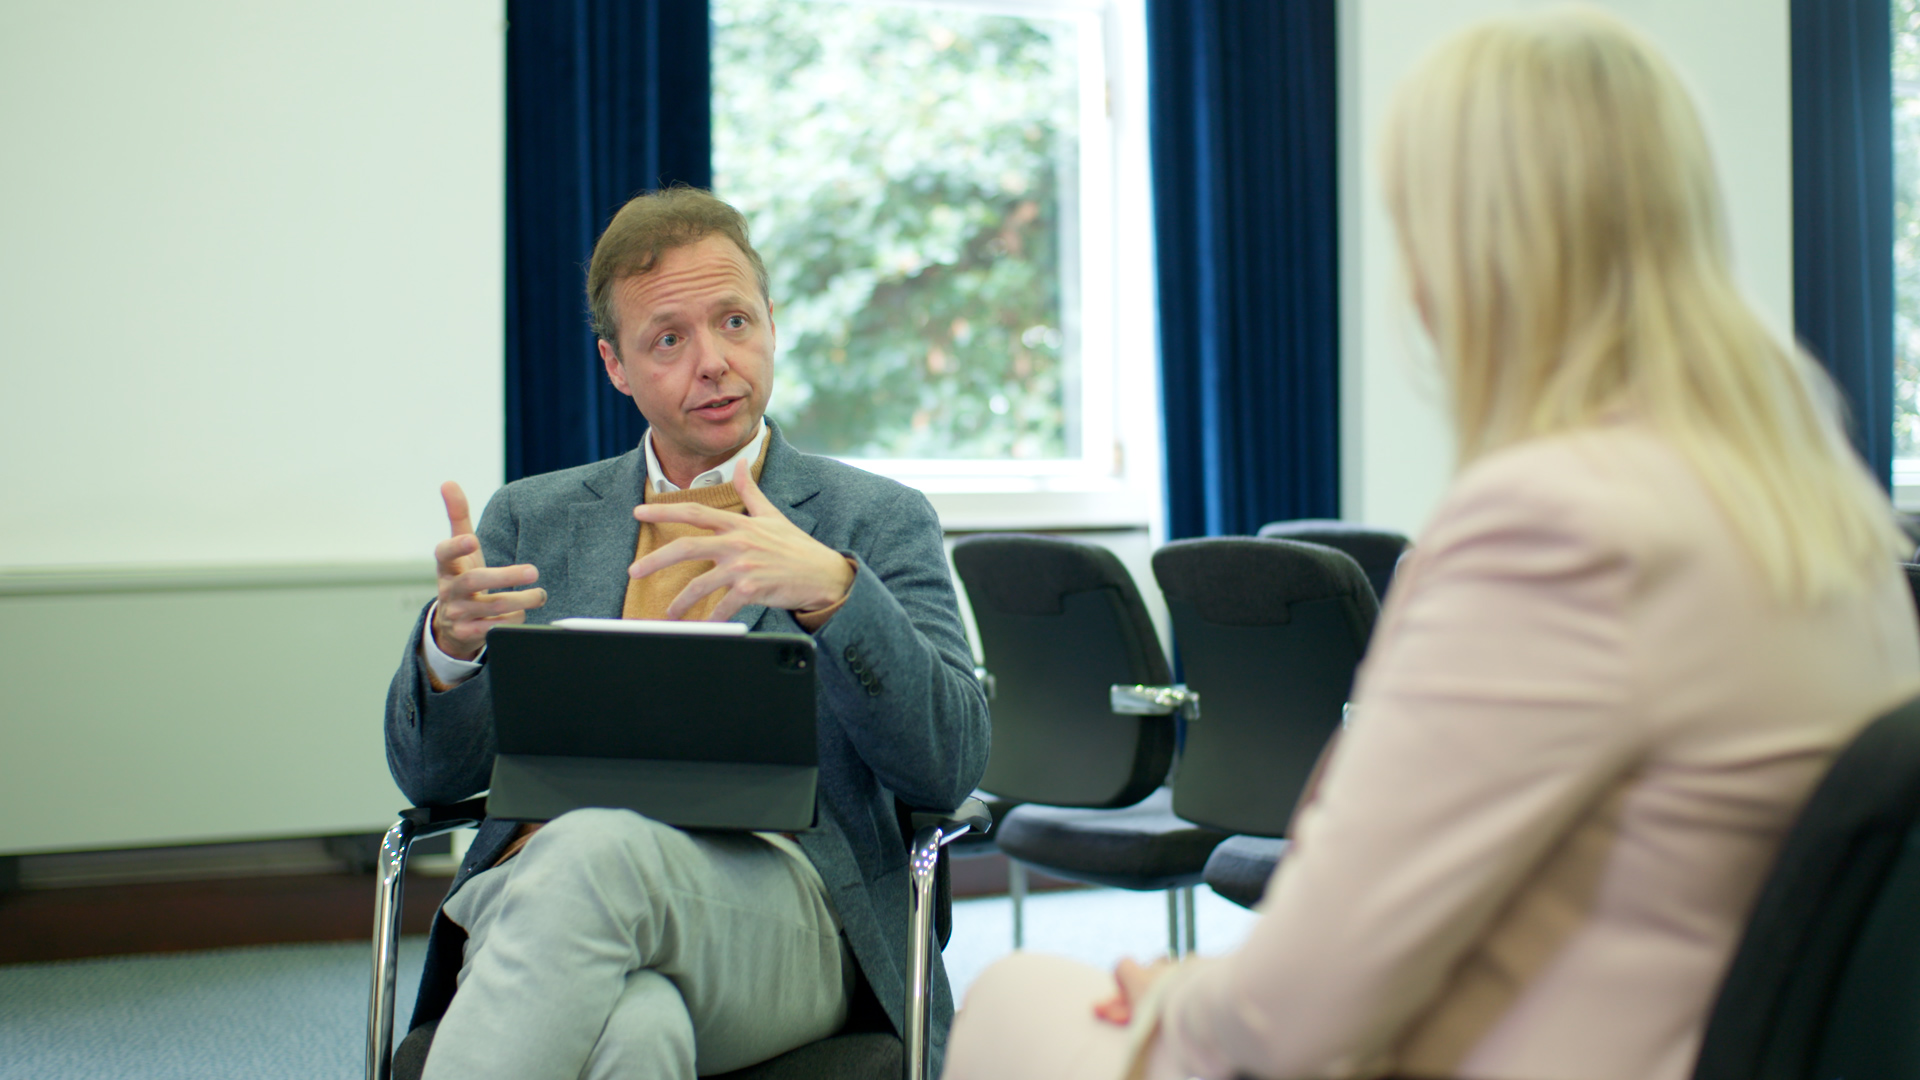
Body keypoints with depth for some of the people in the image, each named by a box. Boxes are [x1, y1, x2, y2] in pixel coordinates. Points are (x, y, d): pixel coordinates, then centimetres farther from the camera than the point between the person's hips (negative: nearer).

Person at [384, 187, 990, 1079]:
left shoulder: (878, 522, 14)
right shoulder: (532, 520, 22)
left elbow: (950, 764, -1)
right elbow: (433, 774, 14)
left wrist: (830, 589, -18)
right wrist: (451, 637, -9)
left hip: (777, 912, -1)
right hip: (540, 891, 1)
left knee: (596, 850, -37)